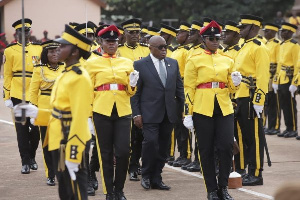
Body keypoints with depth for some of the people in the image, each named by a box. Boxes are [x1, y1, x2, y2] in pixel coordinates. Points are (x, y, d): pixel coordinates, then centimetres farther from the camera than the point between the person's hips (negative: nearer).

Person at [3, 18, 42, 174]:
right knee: (22, 129, 1)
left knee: (36, 128, 4)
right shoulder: (10, 51, 3)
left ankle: (32, 157, 23)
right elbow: (7, 75, 3)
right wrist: (7, 97, -1)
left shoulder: (38, 49, 8)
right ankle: (25, 161, 7)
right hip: (18, 95, -2)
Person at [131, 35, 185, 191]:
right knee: (150, 142, -16)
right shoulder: (140, 65, -2)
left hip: (169, 114, 4)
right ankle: (146, 175, 4)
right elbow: (135, 92, -3)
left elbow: (179, 88, 15)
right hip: (150, 113, -4)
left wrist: (182, 109, 9)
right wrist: (136, 114, -8)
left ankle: (156, 179, 14)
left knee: (163, 147, 6)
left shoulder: (173, 64, 11)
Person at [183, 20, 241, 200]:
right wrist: (188, 114, -5)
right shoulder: (194, 61, 0)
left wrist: (235, 82, -8)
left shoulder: (228, 61, 10)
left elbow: (231, 89, 15)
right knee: (206, 150, 2)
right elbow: (189, 88, -1)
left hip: (225, 109, 3)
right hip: (202, 109, -3)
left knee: (227, 146, -6)